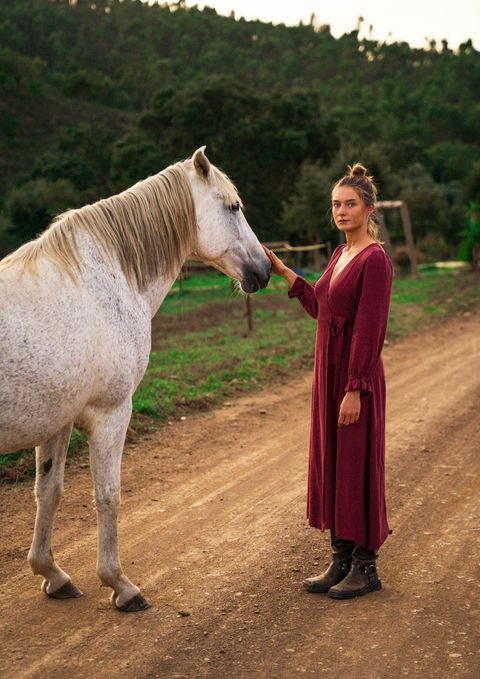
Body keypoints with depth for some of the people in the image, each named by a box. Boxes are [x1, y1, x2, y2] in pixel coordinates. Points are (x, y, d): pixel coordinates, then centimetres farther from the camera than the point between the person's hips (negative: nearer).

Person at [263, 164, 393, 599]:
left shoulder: (375, 260, -15)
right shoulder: (341, 254, 12)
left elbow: (369, 330, -20)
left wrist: (355, 389, -22)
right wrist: (284, 273, 17)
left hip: (357, 375, -9)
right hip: (329, 371, 9)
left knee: (356, 465, 0)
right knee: (329, 462, 13)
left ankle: (366, 567, 14)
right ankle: (341, 559, 25)